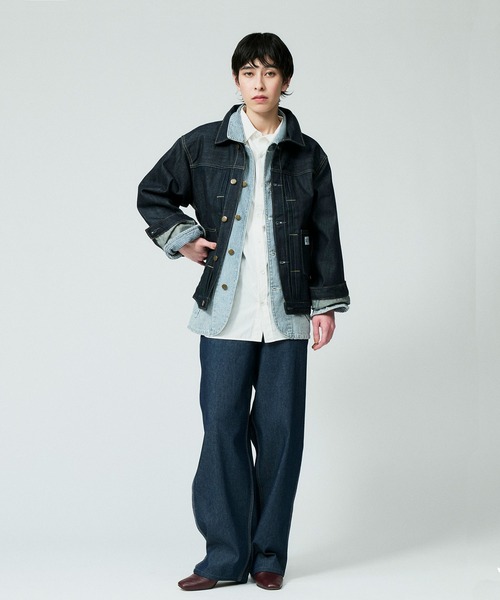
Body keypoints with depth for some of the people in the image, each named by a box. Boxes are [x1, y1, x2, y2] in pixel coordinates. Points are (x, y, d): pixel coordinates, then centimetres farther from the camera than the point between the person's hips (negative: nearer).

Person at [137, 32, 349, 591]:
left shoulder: (307, 156, 8)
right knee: (222, 430, -2)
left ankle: (268, 556, 12)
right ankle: (225, 556, 6)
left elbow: (324, 235, 10)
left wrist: (328, 303, 6)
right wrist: (182, 238, 6)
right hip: (225, 314, 0)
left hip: (286, 316, 1)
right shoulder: (203, 145, 6)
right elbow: (151, 194, 18)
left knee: (279, 431, 2)